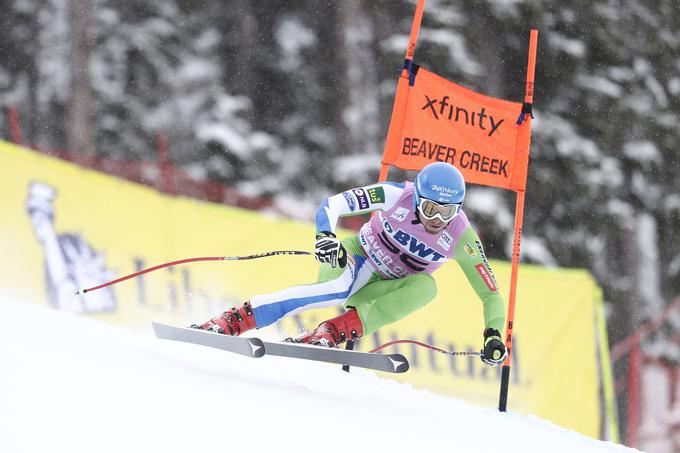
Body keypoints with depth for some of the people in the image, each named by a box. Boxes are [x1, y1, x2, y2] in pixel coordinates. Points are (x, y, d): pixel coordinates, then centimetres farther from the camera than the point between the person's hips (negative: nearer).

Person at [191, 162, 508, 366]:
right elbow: (331, 206, -20)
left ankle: (332, 333, -39)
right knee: (338, 289, -39)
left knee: (426, 286, -32)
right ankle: (230, 322, -44)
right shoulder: (396, 196, -21)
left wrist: (494, 334, -27)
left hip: (387, 291, 3)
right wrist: (325, 237, -40)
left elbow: (490, 294, -11)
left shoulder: (461, 238, -18)